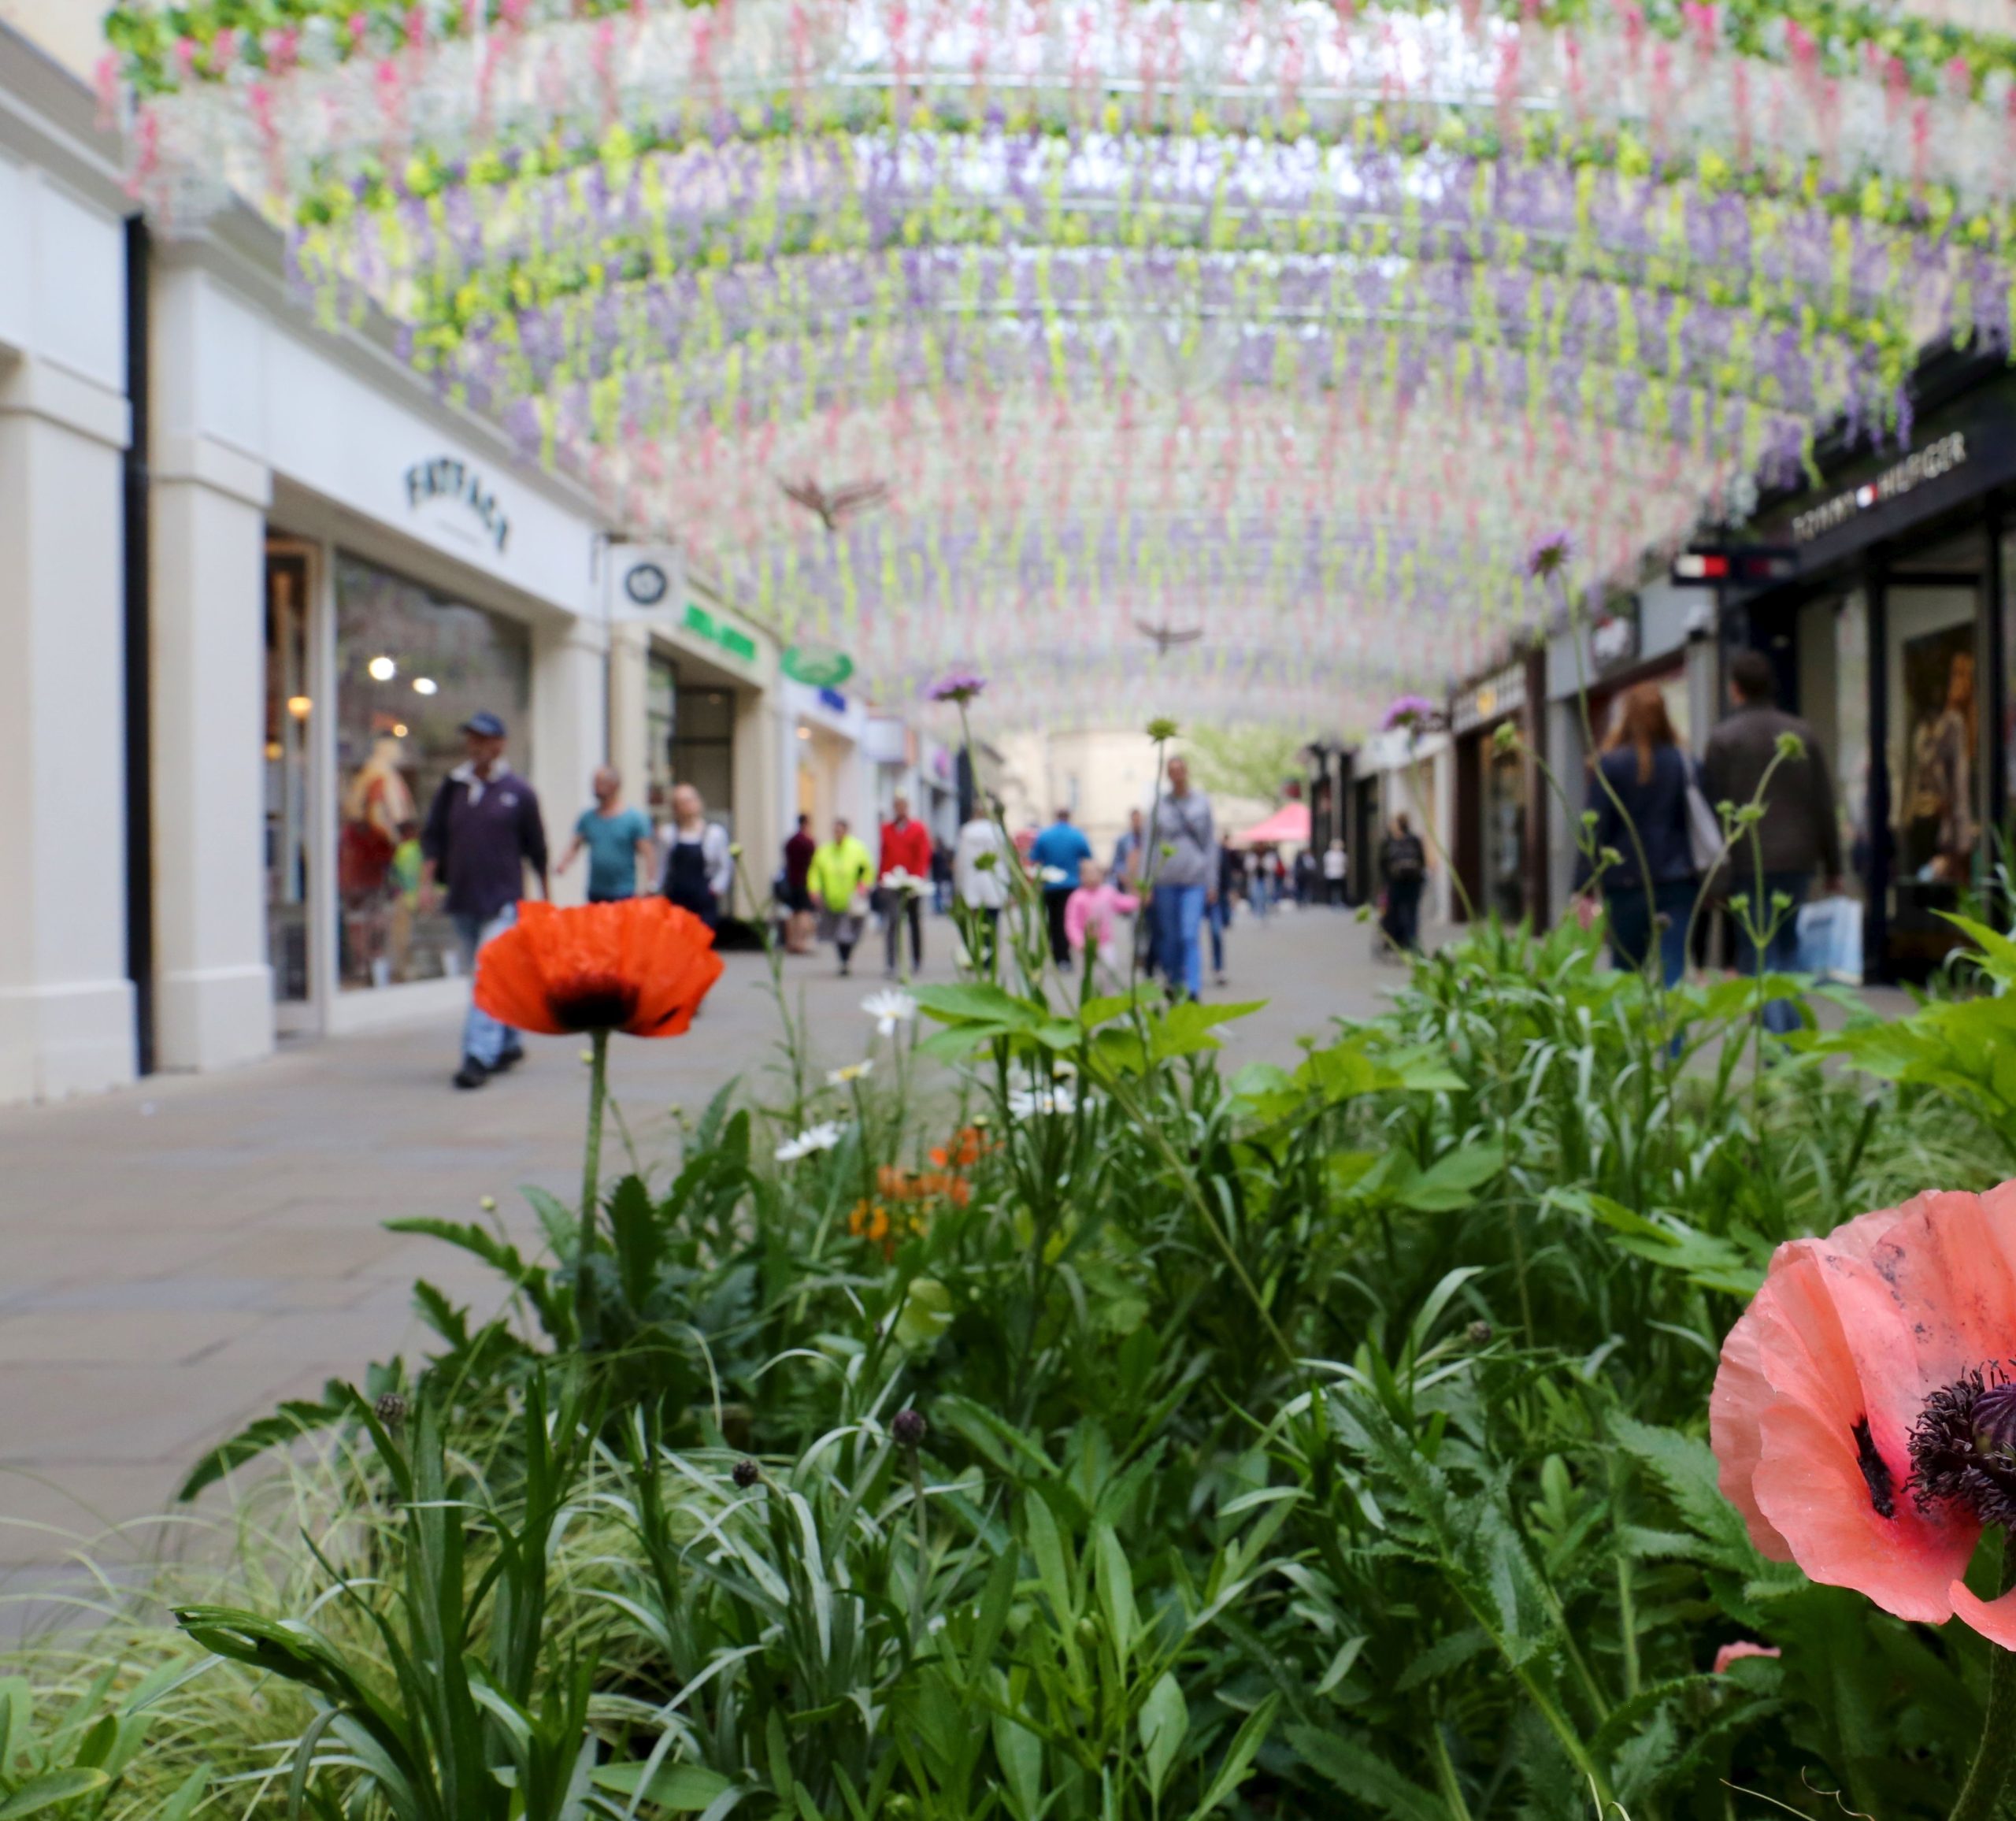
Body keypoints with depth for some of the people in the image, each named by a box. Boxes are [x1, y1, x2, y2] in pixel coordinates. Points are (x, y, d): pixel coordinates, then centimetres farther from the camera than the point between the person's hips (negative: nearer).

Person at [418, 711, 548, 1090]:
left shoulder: (517, 792, -1)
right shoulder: (452, 787, 8)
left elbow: (536, 848, 5)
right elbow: (433, 837, 9)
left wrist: (545, 894, 9)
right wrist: (426, 881, -2)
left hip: (502, 901, -5)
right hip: (462, 900, 5)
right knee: (480, 977, 14)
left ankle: (479, 1057, -18)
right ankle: (508, 1043, 29)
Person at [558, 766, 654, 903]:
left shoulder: (635, 819, -4)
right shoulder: (587, 817, 9)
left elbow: (645, 854, -6)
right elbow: (575, 846, 10)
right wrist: (563, 864, -9)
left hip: (624, 895, -4)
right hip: (595, 894, 4)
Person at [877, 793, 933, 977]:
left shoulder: (919, 829, 2)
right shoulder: (885, 829, 7)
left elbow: (923, 857, -3)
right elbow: (883, 856, 11)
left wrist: (917, 879, -14)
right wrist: (881, 879, 4)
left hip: (913, 885, 0)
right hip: (891, 884, 0)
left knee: (916, 923, 12)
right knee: (892, 923, -12)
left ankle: (917, 962, 27)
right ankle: (890, 964, -17)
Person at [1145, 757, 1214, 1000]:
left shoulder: (1202, 802, 4)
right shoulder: (1160, 803, 4)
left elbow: (1210, 843, 9)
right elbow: (1149, 843, 7)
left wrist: (1212, 882, 6)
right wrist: (1147, 884, 3)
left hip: (1195, 880, -1)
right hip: (1165, 880, 1)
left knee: (1190, 935, -12)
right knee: (1168, 937, 7)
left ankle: (1194, 991, -14)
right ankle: (1172, 984, 24)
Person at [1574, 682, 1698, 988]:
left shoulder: (1610, 764, -4)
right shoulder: (1682, 763, 3)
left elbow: (1596, 829, -6)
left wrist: (1583, 889, -5)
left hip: (1626, 883, -1)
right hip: (1677, 882, 1)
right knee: (1672, 971, -3)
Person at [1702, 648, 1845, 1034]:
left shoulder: (1724, 738, -5)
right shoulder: (1801, 734, 8)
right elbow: (1824, 806, 9)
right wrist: (1832, 868, 14)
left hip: (1748, 862, -4)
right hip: (1797, 860, 4)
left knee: (1757, 958, -2)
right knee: (1788, 952, 16)